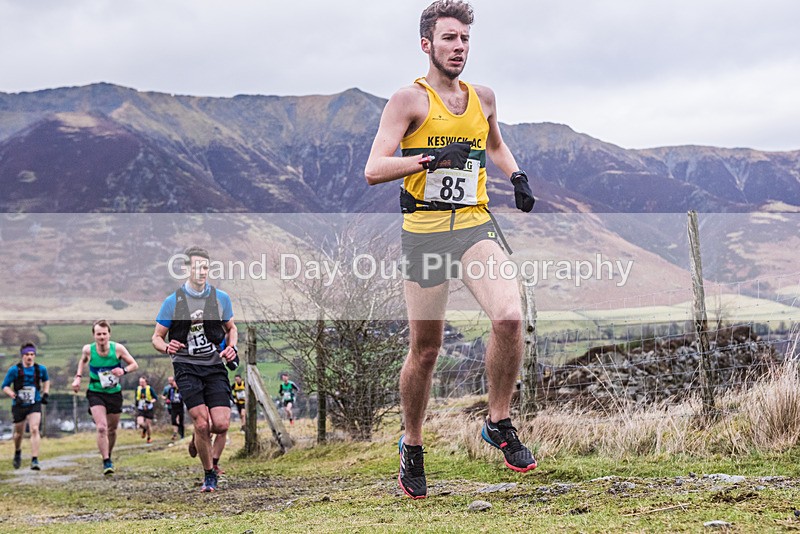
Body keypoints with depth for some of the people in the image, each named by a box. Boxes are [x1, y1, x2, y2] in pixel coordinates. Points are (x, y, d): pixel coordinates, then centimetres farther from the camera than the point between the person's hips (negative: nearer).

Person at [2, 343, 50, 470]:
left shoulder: (41, 369, -1)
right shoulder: (14, 370, -9)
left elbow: (46, 380, 20)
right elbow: (5, 386, -3)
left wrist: (45, 393, 6)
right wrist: (14, 395, -20)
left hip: (35, 405, 0)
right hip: (19, 406, 0)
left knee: (34, 430, -19)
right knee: (19, 433, 12)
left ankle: (34, 460, -21)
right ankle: (17, 453, 44)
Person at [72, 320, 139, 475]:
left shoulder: (118, 348, -14)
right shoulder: (88, 350, -12)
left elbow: (134, 365, -4)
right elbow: (83, 361, 13)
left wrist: (123, 370, -23)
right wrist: (78, 377, 1)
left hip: (114, 393, 2)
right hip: (95, 393, -2)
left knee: (112, 430, 15)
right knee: (101, 428, -20)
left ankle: (108, 456, 39)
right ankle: (106, 463, -14)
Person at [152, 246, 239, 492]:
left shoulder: (221, 298, 6)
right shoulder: (173, 301, -1)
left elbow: (231, 328, 21)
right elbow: (157, 337, 6)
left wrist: (231, 347, 1)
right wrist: (166, 347, -17)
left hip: (215, 367, 2)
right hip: (187, 368, -2)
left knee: (221, 424, -12)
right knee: (202, 422, -14)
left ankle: (197, 439, 24)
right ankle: (209, 474, 6)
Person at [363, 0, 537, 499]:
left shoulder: (483, 97, 14)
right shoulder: (410, 100, -2)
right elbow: (373, 170, -11)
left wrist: (518, 176, 16)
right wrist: (430, 158, -23)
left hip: (477, 226, 3)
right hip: (425, 229, -3)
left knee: (510, 317, -21)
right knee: (425, 349, 2)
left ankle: (499, 424, -1)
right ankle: (412, 447, 24)